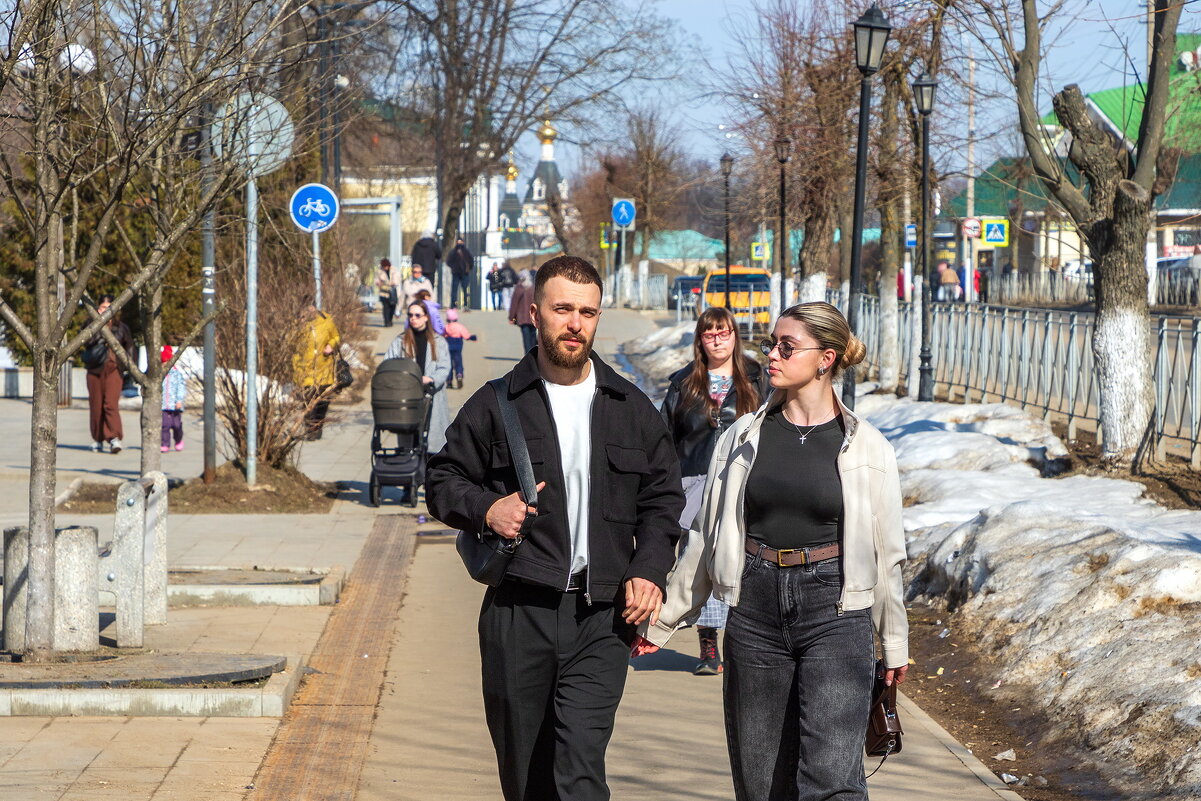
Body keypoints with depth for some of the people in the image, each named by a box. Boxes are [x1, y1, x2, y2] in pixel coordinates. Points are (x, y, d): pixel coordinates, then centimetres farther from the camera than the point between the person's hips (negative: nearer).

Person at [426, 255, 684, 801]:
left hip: (601, 618, 0)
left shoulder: (632, 410, 11)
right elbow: (443, 480, 11)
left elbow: (663, 498, 17)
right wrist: (485, 510, -9)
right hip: (517, 616, 0)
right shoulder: (496, 405, 5)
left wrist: (649, 572, 2)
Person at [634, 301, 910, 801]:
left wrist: (894, 642, 12)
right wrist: (663, 619, 14)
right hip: (756, 612, 3)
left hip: (834, 614, -3)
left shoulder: (866, 448, 0)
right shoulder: (743, 437, 7)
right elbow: (705, 538, 13)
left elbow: (885, 552, 7)